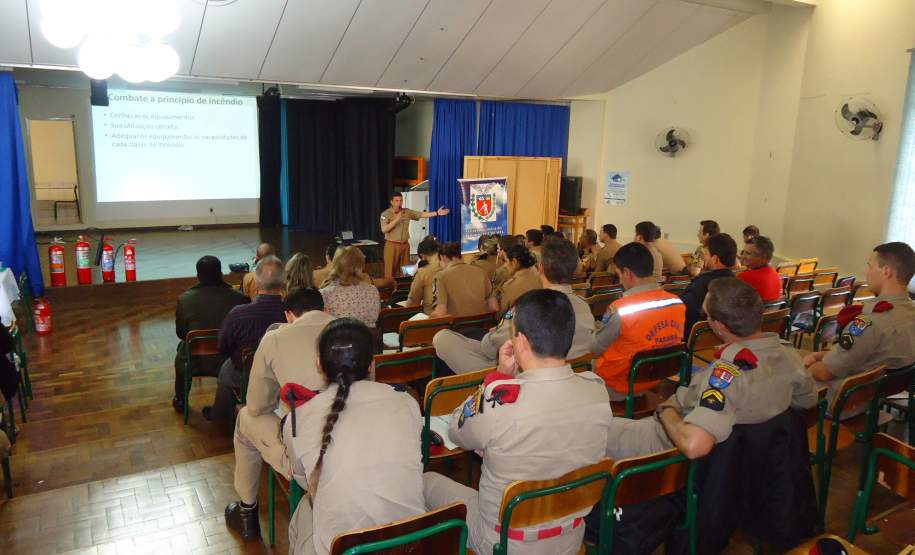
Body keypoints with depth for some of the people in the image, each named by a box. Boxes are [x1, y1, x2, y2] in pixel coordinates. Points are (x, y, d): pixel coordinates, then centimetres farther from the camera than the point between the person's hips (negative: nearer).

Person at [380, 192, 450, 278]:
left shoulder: (407, 212, 5)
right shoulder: (385, 214, -6)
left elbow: (422, 214, 0)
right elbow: (384, 230, -18)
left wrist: (437, 213, -9)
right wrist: (396, 220, -22)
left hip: (405, 245, 4)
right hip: (392, 245, -4)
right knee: (390, 270, -2)